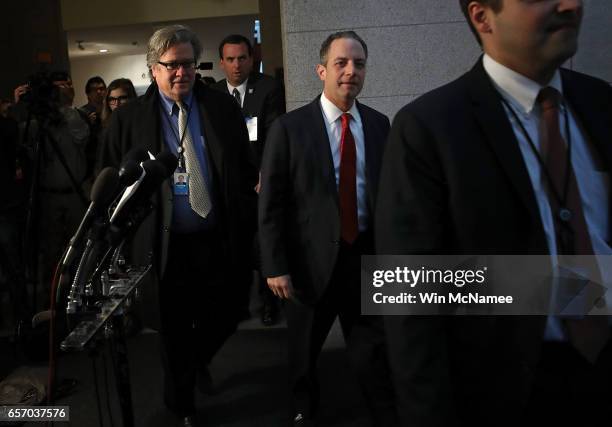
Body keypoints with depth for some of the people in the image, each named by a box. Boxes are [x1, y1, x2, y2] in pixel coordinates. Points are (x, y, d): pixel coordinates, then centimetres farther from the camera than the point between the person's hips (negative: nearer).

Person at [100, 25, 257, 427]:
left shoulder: (224, 107, 2)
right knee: (175, 331, 14)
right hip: (165, 245, -1)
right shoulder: (128, 118, -2)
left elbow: (247, 168, 4)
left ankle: (198, 359, 52)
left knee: (225, 317, 15)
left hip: (220, 240, 2)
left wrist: (248, 223, -1)